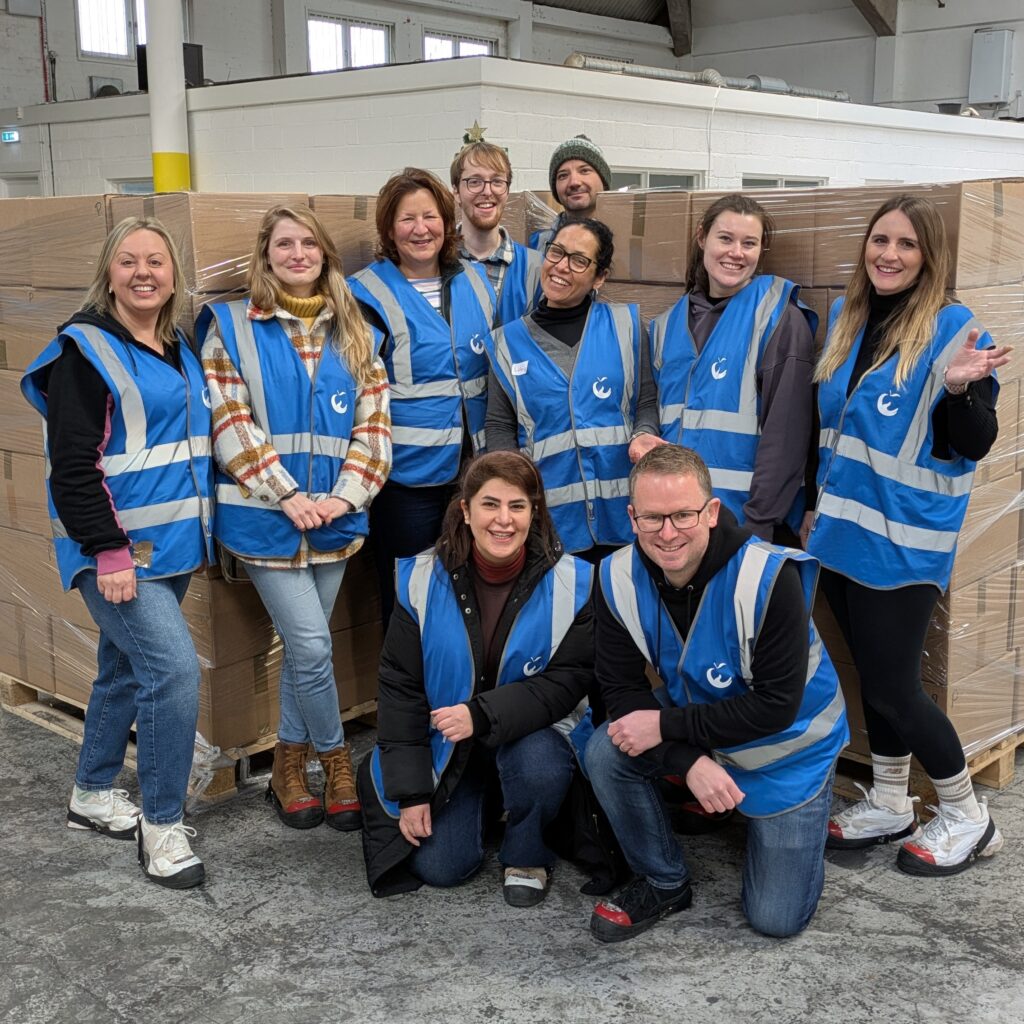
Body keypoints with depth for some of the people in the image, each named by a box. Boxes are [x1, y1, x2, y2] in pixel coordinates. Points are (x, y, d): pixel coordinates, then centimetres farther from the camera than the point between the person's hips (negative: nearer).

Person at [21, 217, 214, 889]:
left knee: (126, 670, 17)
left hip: (170, 547, 8)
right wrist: (108, 551, -20)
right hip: (115, 550, -7)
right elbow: (73, 464, -15)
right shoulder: (85, 350, -10)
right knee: (175, 668, -16)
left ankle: (93, 796, 35)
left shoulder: (181, 350, 13)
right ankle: (163, 825, -1)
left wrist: (203, 533, 19)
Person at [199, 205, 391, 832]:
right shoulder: (232, 327, 0)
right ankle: (336, 759, 15)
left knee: (304, 645, 10)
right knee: (312, 644, -7)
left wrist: (347, 496, -9)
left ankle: (290, 765, 26)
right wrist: (287, 495, -15)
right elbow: (229, 421, -8)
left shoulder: (354, 332, 10)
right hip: (266, 515, -3)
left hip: (333, 517, 4)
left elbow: (374, 421, 5)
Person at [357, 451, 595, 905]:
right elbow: (400, 685, -6)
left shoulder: (570, 582, -16)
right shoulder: (424, 579, -12)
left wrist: (481, 714, -31)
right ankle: (477, 793, 24)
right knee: (438, 865, -10)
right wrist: (410, 791, -8)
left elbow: (565, 683, -16)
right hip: (445, 738, 2)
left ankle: (526, 855, -1)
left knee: (539, 768, -35)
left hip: (532, 731, -1)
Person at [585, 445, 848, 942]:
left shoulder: (770, 577, -32)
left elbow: (777, 705, -28)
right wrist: (690, 760, -29)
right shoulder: (619, 578, -19)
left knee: (777, 919, -1)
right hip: (697, 731, 4)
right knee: (605, 754, -24)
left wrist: (667, 726, -29)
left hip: (789, 747, -3)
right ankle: (663, 883, 0)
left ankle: (789, 825, 31)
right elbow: (621, 687, -15)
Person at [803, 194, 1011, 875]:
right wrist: (821, 503, 17)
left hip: (903, 539, -6)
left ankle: (967, 816, 21)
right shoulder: (847, 320, 8)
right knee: (873, 679, 16)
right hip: (844, 531, 6)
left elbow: (971, 448, -12)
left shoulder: (954, 330, -11)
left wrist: (959, 388, -29)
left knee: (893, 689, -1)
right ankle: (889, 806, 32)